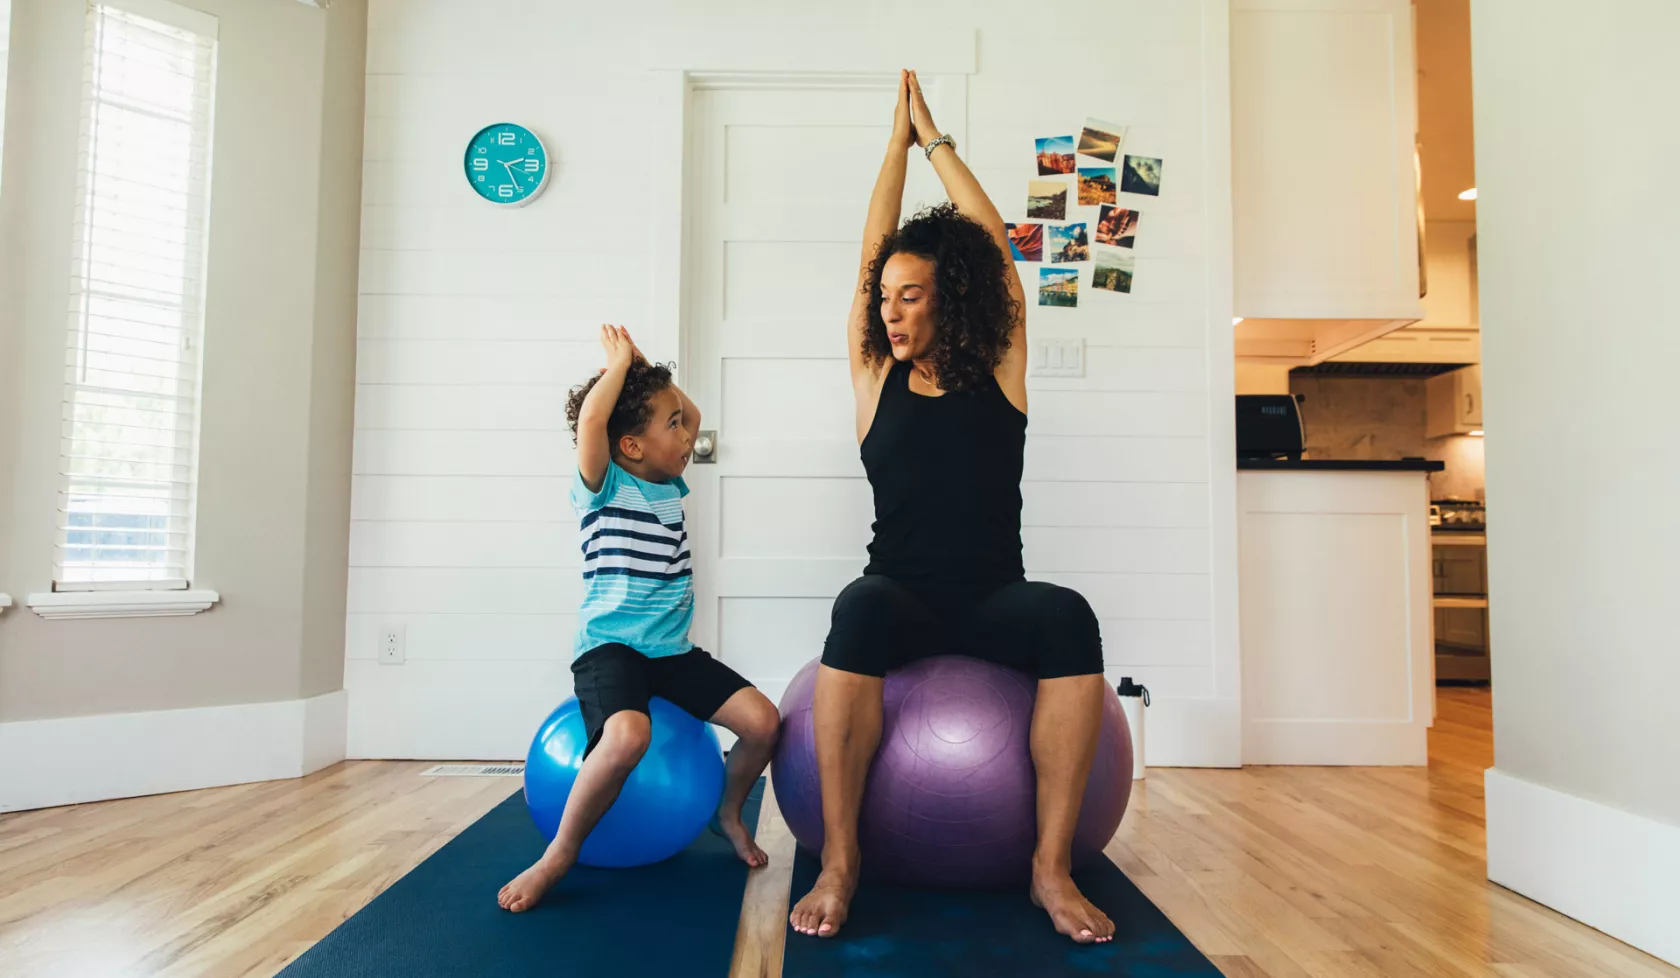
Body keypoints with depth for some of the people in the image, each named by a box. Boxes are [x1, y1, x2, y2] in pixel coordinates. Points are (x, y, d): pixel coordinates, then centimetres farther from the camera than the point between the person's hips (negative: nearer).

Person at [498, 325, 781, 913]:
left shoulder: (669, 484, 11)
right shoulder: (603, 486, -7)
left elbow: (694, 415, 23)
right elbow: (591, 420, -26)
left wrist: (645, 370, 11)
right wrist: (621, 362, -11)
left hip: (673, 649, 7)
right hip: (609, 646, -7)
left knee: (763, 720, -9)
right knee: (627, 734, -37)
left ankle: (729, 810, 21)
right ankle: (559, 855, -14)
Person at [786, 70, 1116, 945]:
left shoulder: (998, 371, 8)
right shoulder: (876, 380, 10)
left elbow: (994, 242, 10)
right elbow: (872, 254, 11)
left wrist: (935, 138, 20)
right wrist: (898, 142, 20)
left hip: (992, 603, 0)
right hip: (904, 602, 0)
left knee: (1068, 616, -33)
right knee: (860, 607, -35)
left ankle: (1052, 864, -25)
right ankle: (839, 855, -27)